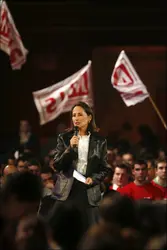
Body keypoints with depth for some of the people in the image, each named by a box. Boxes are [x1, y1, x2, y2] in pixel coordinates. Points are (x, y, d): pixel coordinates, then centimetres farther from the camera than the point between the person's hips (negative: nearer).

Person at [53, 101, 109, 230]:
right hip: (67, 190, 0)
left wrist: (93, 179, -9)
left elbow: (105, 169, 10)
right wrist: (70, 148, -12)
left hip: (89, 191, 0)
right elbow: (57, 165, 1)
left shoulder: (99, 141, 7)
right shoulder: (64, 138, 7)